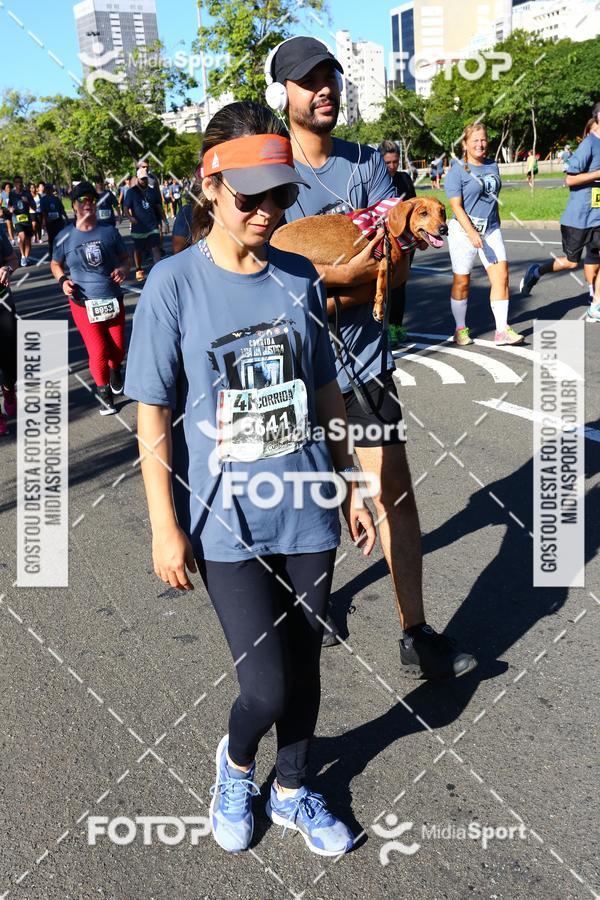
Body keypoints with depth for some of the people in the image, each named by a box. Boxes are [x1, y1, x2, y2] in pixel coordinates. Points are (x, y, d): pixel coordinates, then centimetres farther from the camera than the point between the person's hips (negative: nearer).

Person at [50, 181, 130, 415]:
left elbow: (125, 257, 9)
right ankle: (103, 390, 19)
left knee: (118, 348, 10)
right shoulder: (65, 237, -3)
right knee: (98, 352, -8)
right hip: (84, 304, -2)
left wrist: (124, 269, -13)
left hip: (113, 301, 2)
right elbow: (55, 264, 12)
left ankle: (115, 370, 47)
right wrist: (62, 280, -7)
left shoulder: (109, 232, -1)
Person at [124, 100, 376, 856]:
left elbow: (326, 393, 9)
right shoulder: (174, 284, -8)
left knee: (303, 663, 15)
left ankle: (291, 792, 42)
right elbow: (153, 417, -6)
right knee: (267, 686, -2)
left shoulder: (299, 277, 2)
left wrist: (352, 486, 11)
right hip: (226, 522, -3)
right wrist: (165, 527, -8)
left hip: (307, 511, 4)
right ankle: (235, 763, 35)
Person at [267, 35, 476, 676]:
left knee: (395, 491, 2)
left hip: (365, 358, 3)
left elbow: (396, 269, -6)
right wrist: (345, 275, -26)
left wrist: (322, 286, -23)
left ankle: (416, 635, 13)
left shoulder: (367, 164, 4)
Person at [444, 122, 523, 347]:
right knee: (461, 281, 3)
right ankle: (460, 329, 18)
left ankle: (502, 330, -4)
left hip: (491, 229, 5)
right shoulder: (457, 169, -5)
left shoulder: (492, 166, 13)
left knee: (501, 275, -6)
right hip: (464, 229, -5)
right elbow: (456, 205, -12)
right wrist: (472, 233, -21)